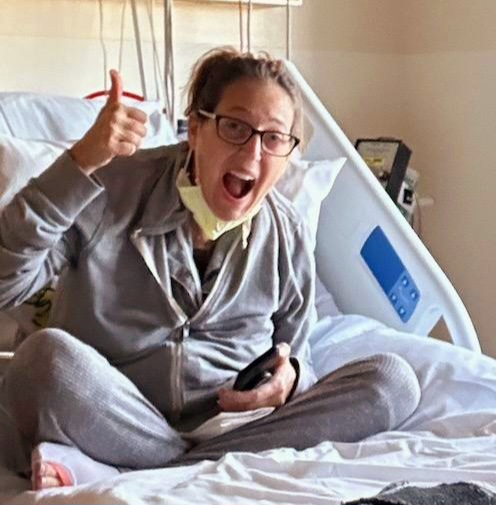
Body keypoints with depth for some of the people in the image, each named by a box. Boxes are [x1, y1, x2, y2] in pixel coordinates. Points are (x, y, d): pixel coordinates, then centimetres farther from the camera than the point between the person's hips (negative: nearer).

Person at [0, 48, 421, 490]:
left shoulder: (287, 236, 4)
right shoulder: (116, 188, -6)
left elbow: (296, 365, 12)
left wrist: (289, 379, -14)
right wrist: (80, 164, -25)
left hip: (234, 424, 4)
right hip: (113, 418, -4)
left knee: (392, 381, -18)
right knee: (51, 356, -34)